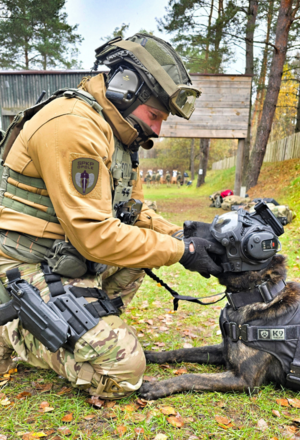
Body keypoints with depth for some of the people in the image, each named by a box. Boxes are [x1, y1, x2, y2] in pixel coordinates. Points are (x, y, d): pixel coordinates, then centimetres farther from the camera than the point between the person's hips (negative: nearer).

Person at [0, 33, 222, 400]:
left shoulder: (113, 133, 10)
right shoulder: (71, 126, -22)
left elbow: (134, 212, 13)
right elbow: (95, 234, -26)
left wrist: (182, 239, -1)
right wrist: (180, 252, -17)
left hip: (67, 258, 10)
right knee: (123, 368, -13)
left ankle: (93, 330, 13)